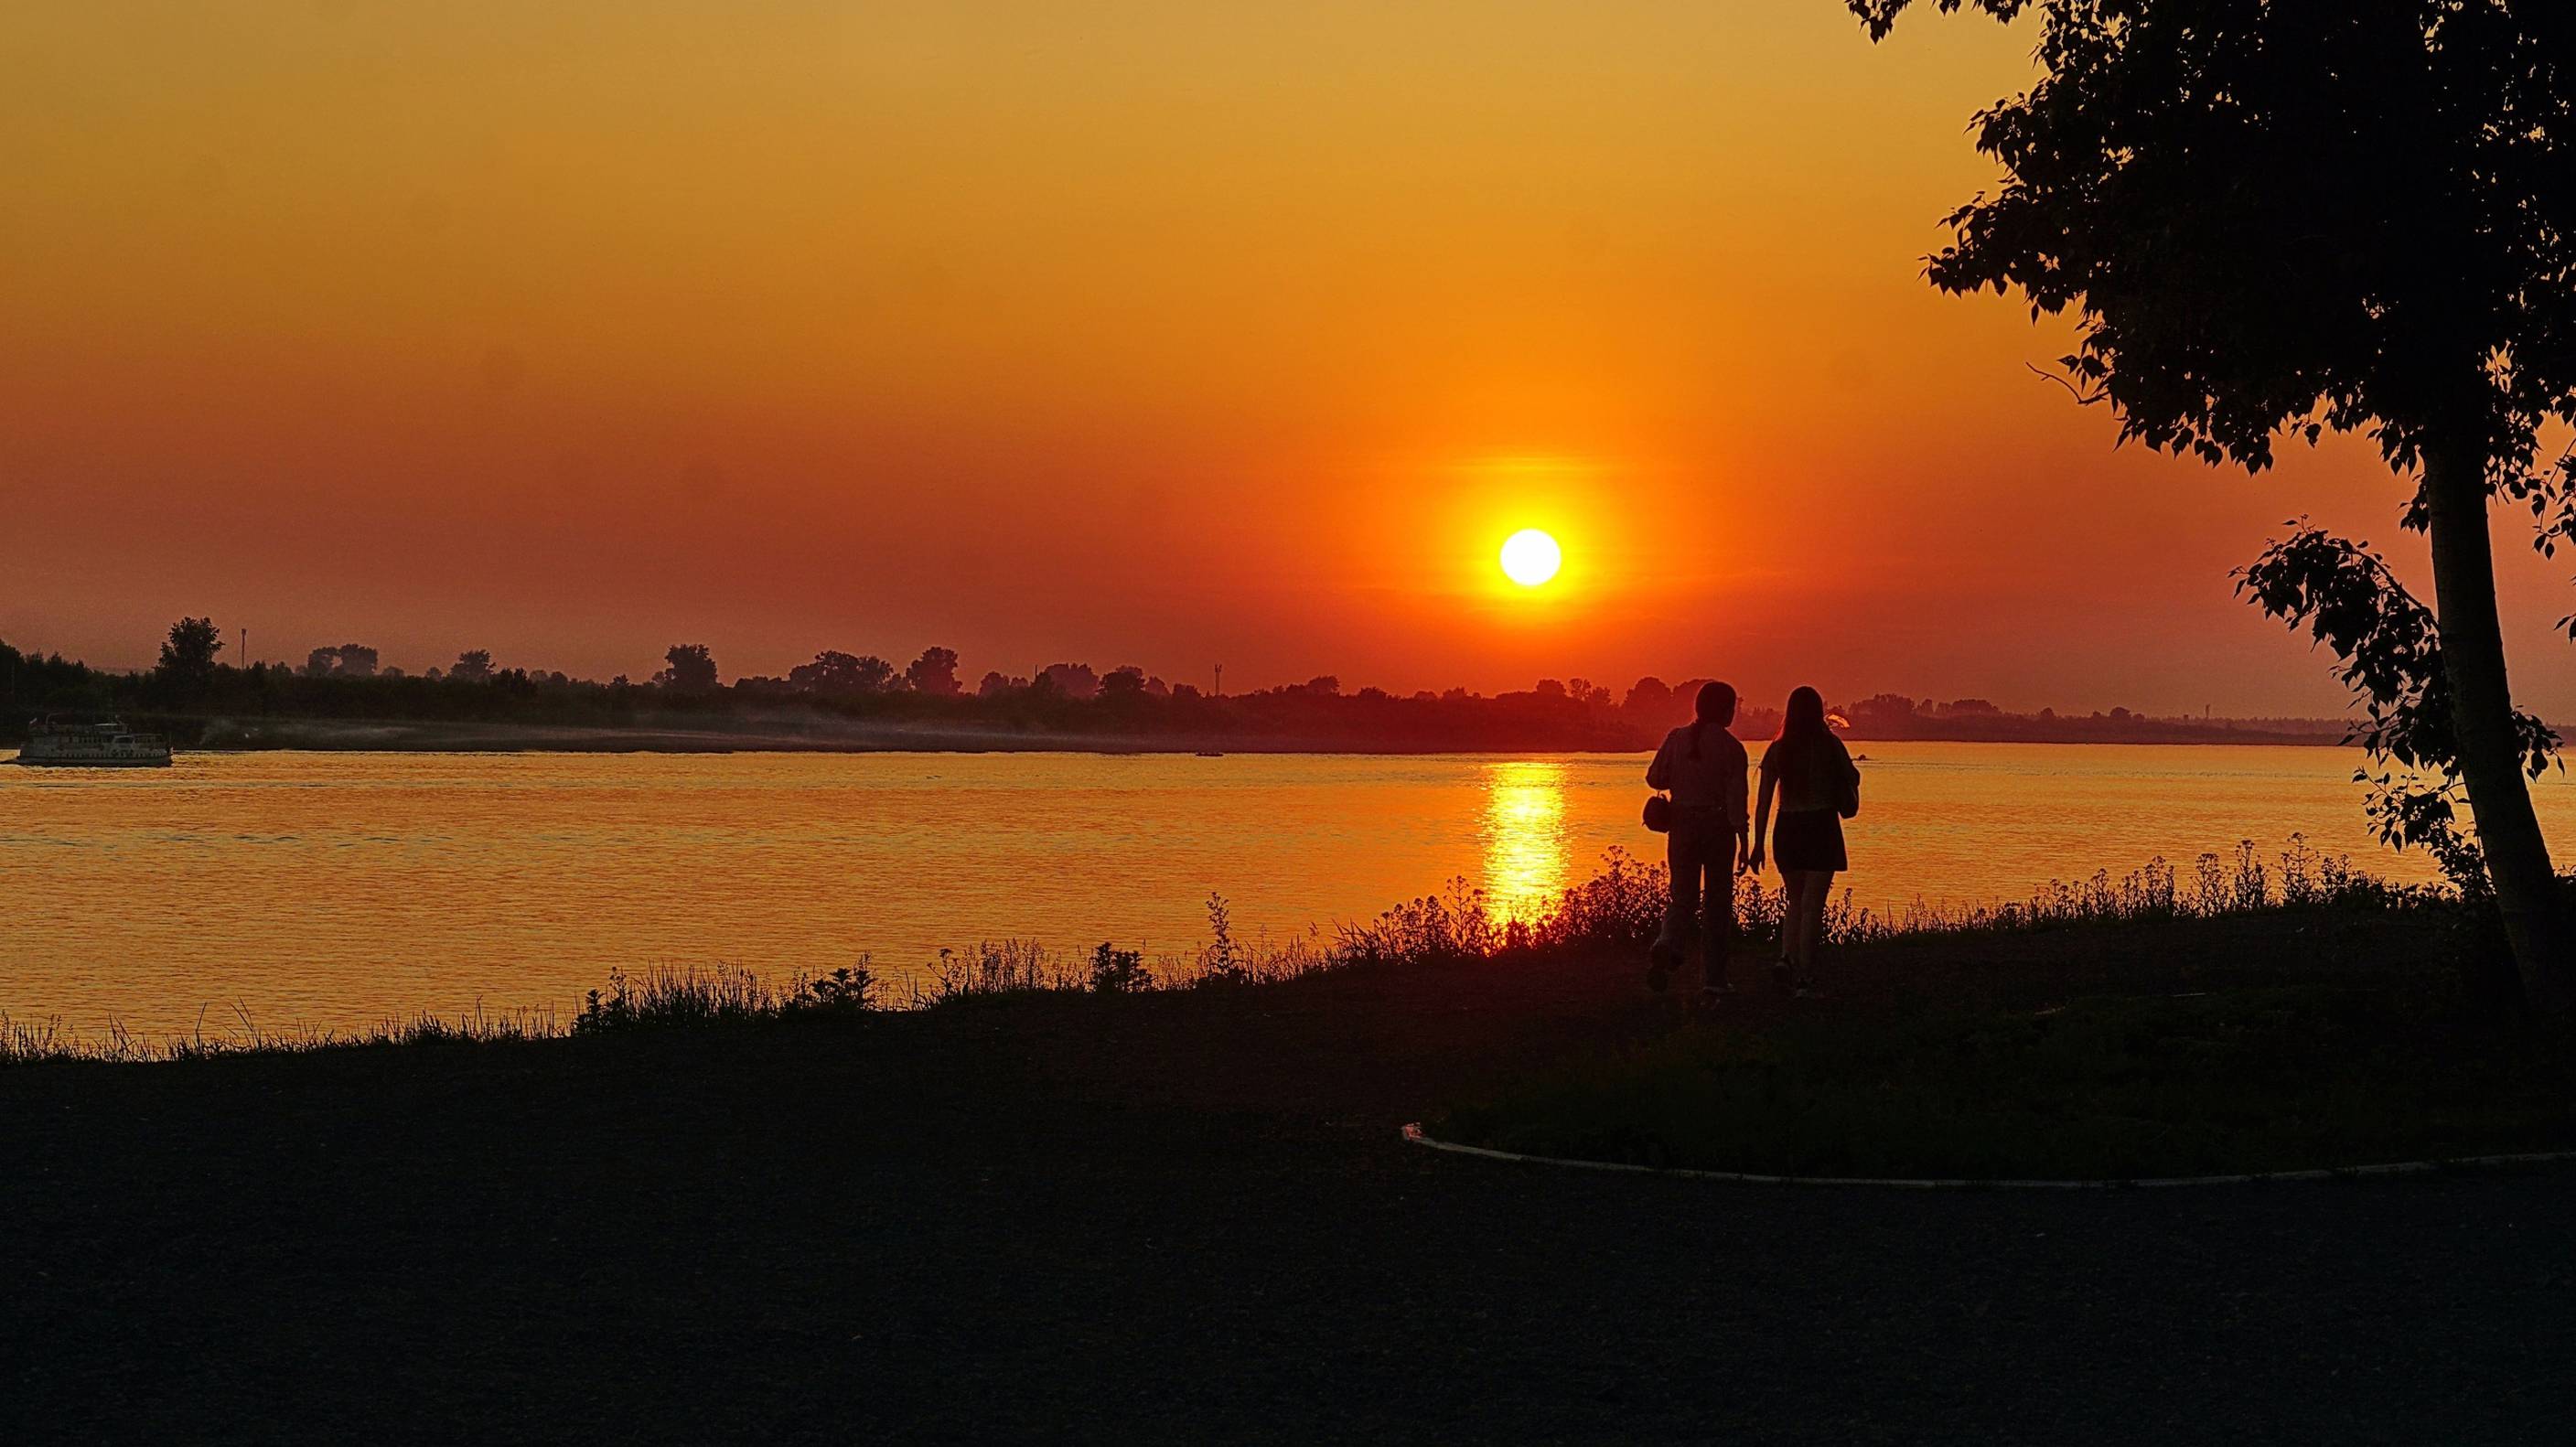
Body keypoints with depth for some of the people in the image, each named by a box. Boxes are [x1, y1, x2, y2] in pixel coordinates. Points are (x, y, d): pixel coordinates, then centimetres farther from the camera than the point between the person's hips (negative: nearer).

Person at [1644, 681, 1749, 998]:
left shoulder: (1677, 738, 0)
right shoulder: (1731, 748, -8)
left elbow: (1654, 778, 2)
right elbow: (1736, 799, -11)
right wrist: (1743, 841, -8)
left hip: (1682, 824, 2)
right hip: (1718, 826, -2)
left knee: (1683, 897, 10)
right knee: (1717, 903, 9)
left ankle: (1667, 946, -23)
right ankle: (1712, 981, 10)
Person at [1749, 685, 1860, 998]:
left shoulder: (1777, 749, 1)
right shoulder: (1830, 745, -5)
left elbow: (1763, 801, 0)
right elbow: (1852, 779, 7)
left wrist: (1758, 844, 4)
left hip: (1786, 830, 3)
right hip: (1822, 828, -3)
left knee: (1796, 901, 18)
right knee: (1813, 905, 1)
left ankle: (1787, 957, -3)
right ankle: (1805, 976, -2)